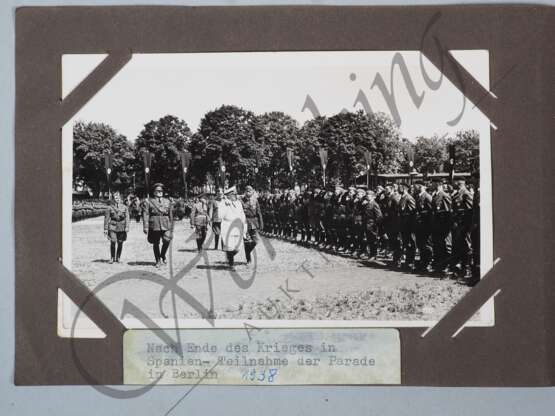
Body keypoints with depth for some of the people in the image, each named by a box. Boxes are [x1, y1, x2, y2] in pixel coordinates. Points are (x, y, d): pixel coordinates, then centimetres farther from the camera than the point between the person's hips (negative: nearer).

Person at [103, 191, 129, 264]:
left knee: (120, 243, 4)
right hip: (112, 227, -1)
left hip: (121, 227, 1)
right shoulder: (110, 208, 2)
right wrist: (105, 229, 2)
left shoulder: (124, 207, 6)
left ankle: (118, 258, 17)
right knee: (113, 242, -9)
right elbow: (106, 218, 5)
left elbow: (127, 217, 4)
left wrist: (127, 227, -6)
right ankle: (112, 258, 4)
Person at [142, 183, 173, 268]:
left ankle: (162, 256, 8)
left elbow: (171, 215, 18)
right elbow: (145, 215, 0)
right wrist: (145, 227, -10)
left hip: (165, 225, 1)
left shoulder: (167, 202, 15)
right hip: (154, 225, -1)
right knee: (156, 244, 4)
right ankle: (158, 261, 19)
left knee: (167, 241, -17)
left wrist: (171, 228, 16)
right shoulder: (148, 201, 7)